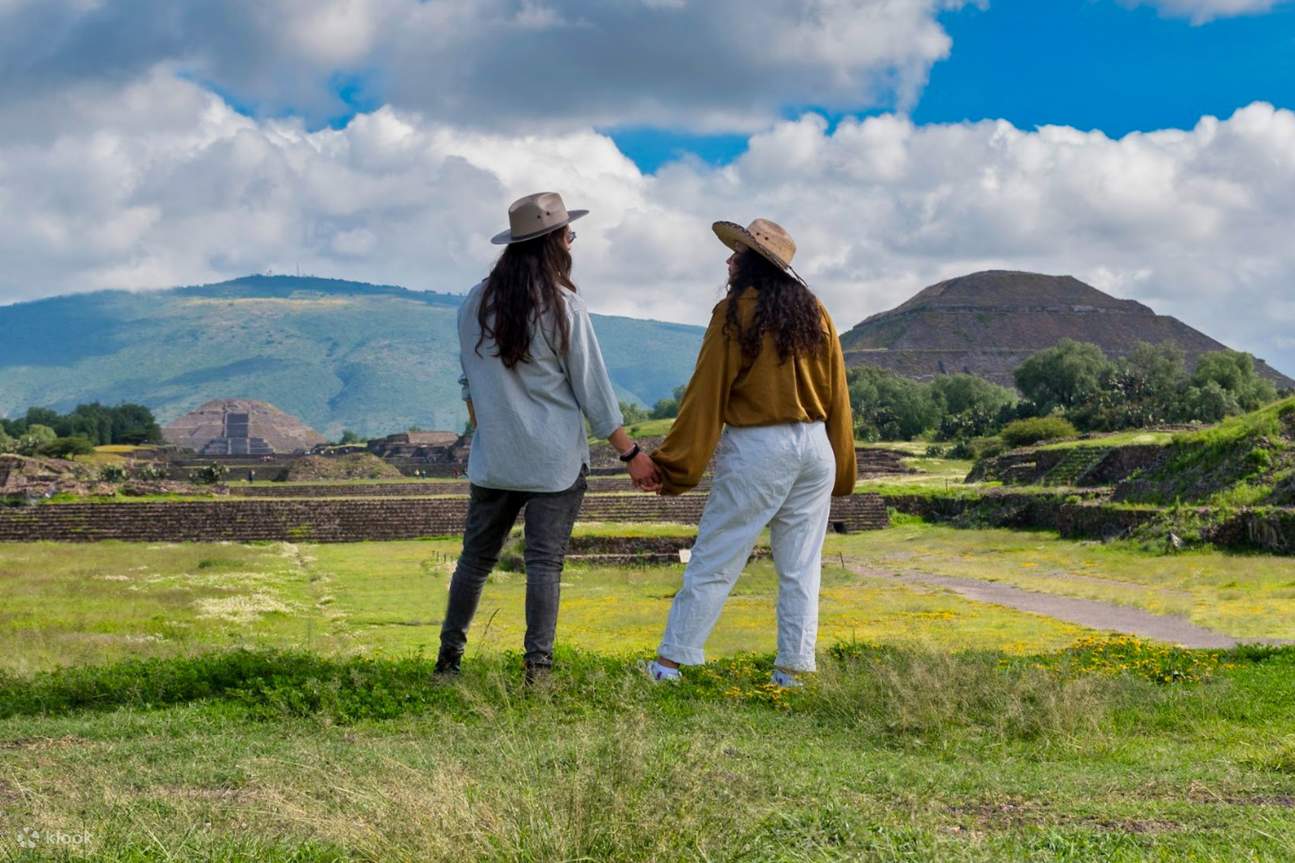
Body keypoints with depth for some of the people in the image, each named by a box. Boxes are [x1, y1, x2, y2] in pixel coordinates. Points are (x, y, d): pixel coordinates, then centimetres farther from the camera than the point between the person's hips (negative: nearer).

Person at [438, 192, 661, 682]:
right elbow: (594, 392, -6)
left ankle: (449, 656, 20)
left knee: (476, 558, 14)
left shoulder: (475, 304, 4)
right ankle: (537, 665, -4)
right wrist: (632, 455, 1)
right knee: (544, 563, -2)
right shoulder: (564, 307, -10)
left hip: (493, 460, 4)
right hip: (556, 462, -4)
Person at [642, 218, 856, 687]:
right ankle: (793, 667, 9)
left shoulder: (735, 313, -7)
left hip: (756, 450, -5)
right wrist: (842, 469, 20)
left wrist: (674, 467, -3)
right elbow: (837, 395, 12)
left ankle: (670, 661, 3)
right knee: (800, 567, 8)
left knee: (713, 559, 0)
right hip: (815, 448, 5)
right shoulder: (815, 313, 8)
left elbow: (706, 394, -8)